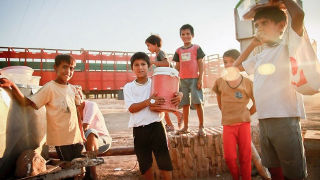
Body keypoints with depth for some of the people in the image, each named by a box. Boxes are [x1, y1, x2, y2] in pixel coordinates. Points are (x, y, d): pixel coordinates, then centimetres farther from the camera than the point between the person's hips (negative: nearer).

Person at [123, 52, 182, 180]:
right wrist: (149, 102, -21)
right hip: (139, 130, 1)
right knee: (145, 164, 13)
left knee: (164, 161, 0)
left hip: (156, 126, -1)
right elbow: (131, 108, -7)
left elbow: (175, 92, 4)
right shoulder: (128, 87, 4)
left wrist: (179, 96, -20)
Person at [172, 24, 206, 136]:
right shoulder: (179, 51, 13)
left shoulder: (196, 48, 4)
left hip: (194, 78, -3)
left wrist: (200, 79, -8)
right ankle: (185, 127, 14)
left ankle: (201, 127, 3)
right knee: (185, 104, 7)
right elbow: (177, 66, 15)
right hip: (183, 79, 4)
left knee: (197, 102, -6)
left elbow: (200, 64, 0)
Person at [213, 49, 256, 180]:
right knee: (229, 157, -2)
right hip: (228, 125, 1)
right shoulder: (220, 82, 3)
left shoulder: (247, 83, -1)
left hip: (244, 124, 0)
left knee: (245, 157, 6)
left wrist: (246, 114, 6)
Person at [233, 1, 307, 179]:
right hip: (264, 119, 7)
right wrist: (252, 44, 23)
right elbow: (236, 66, 30)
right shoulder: (260, 57, 16)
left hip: (285, 118, -6)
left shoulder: (287, 45, -1)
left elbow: (299, 14, -18)